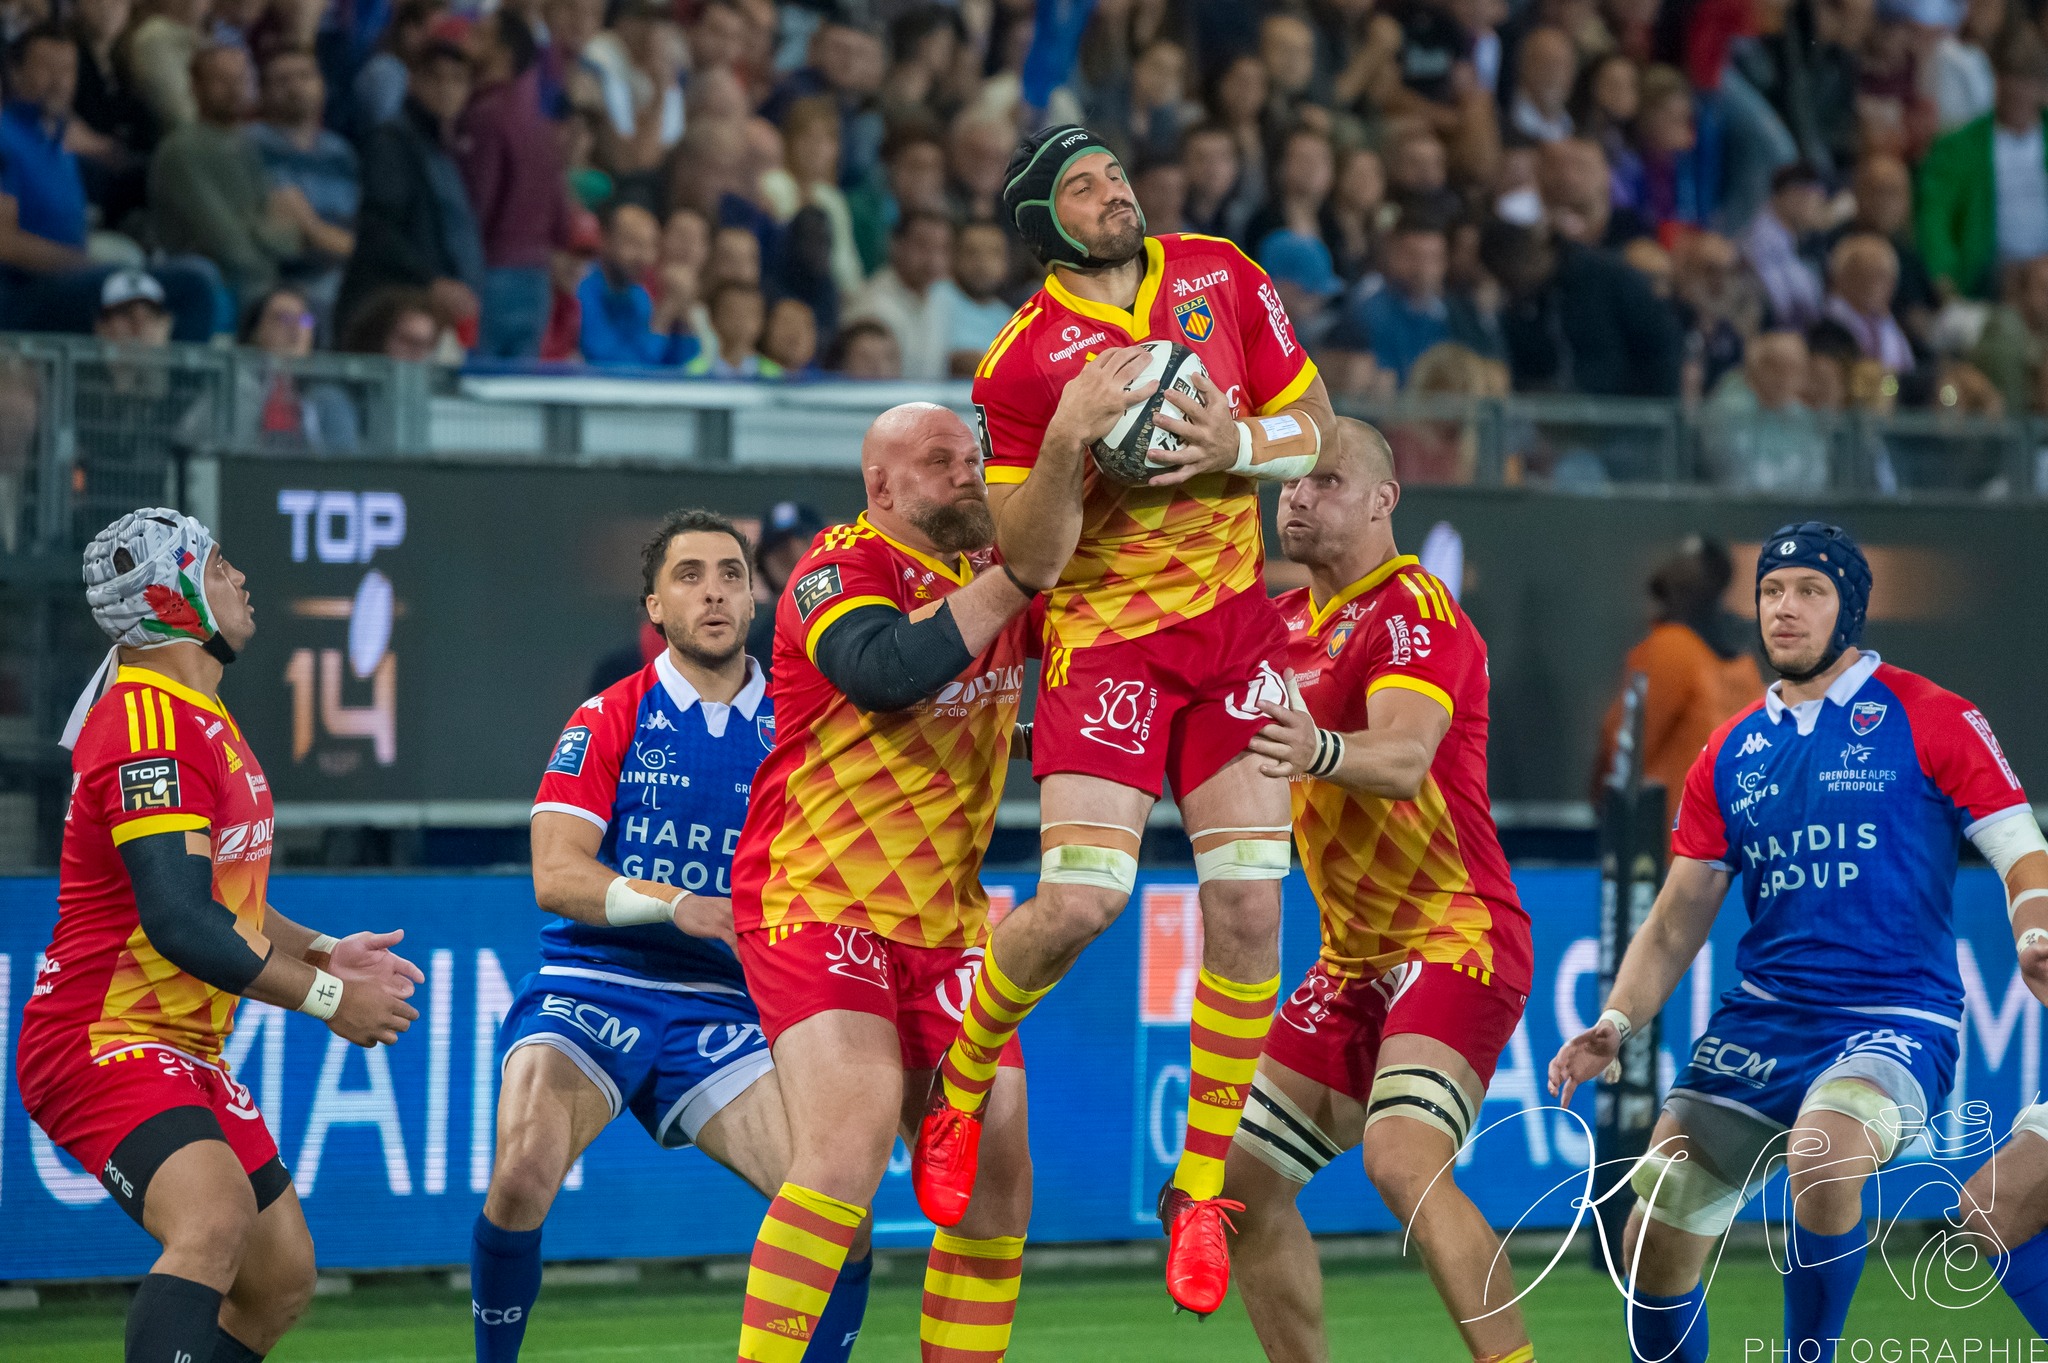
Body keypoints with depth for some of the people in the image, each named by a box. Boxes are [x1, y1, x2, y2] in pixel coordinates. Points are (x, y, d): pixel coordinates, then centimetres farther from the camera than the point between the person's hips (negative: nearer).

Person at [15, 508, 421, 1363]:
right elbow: (179, 923, -26)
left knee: (283, 1277, 11)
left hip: (183, 1053, 11)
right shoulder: (150, 724, -18)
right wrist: (325, 998, -16)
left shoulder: (200, 718, 15)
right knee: (215, 1217, -34)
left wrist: (322, 952, 16)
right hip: (102, 1038, -11)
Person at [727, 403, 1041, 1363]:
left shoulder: (997, 573, 10)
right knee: (852, 1141, -24)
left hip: (948, 921, 7)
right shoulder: (843, 570, -11)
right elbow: (887, 668, -31)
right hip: (817, 903, -7)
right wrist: (1016, 577, -30)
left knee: (997, 1173, 3)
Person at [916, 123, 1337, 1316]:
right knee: (1080, 900, -17)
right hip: (1106, 633, -3)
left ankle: (1202, 1188, 6)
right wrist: (1068, 441, -24)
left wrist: (1236, 447, -11)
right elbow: (1031, 560, -9)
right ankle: (963, 1085, 13)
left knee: (1249, 902, -6)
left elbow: (1316, 431, 10)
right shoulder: (1021, 365, -8)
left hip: (1236, 617, 3)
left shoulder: (1221, 277, 4)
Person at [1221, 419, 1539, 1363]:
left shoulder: (1413, 611, -13)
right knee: (1240, 1182, 5)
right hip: (1354, 960, 9)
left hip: (1456, 939, -9)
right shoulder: (1286, 623, 13)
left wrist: (1320, 751, -52)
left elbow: (1404, 758, -31)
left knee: (1403, 1160, -30)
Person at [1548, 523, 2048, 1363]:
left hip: (1896, 1018, -5)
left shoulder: (1928, 719, -1)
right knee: (1655, 1238, -3)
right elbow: (1679, 917, 15)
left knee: (1819, 1156, -35)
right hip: (1761, 1024, 5)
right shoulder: (1732, 752, 12)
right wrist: (1617, 1022, 0)